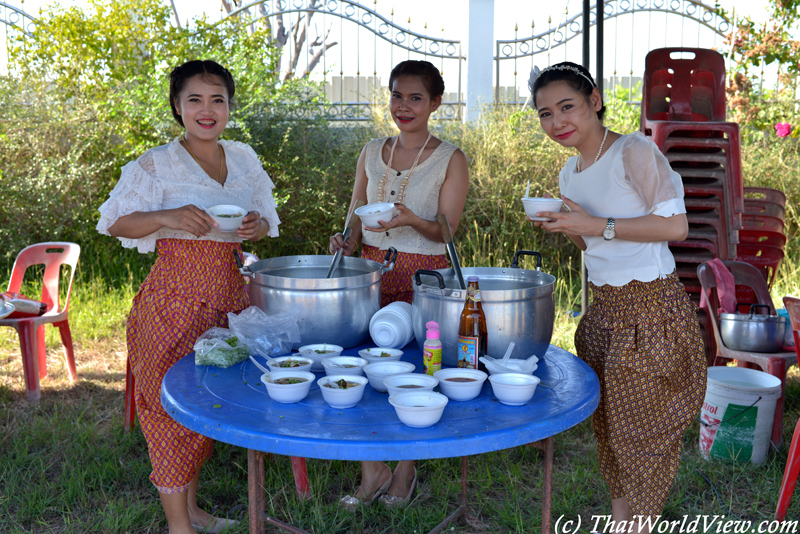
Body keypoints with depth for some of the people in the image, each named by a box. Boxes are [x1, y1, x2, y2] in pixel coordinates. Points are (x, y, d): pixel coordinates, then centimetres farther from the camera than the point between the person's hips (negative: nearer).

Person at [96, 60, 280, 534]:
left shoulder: (244, 158, 10)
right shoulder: (156, 165, -6)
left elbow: (268, 221, 17)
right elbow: (115, 223, -6)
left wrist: (256, 225, -7)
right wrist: (168, 217, -22)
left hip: (229, 293, 6)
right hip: (177, 296, -5)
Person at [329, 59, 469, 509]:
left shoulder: (451, 160, -1)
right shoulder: (373, 153, 12)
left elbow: (447, 228, -7)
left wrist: (412, 220, -28)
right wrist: (346, 246, -7)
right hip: (372, 270, 4)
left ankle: (406, 469, 22)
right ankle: (373, 471, 14)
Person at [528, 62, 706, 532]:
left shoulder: (634, 152, -13)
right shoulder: (570, 174, 11)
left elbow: (675, 226, -19)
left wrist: (596, 226, -20)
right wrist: (564, 226, 1)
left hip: (651, 308, -8)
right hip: (605, 308, 8)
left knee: (643, 428, 4)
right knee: (609, 425, 15)